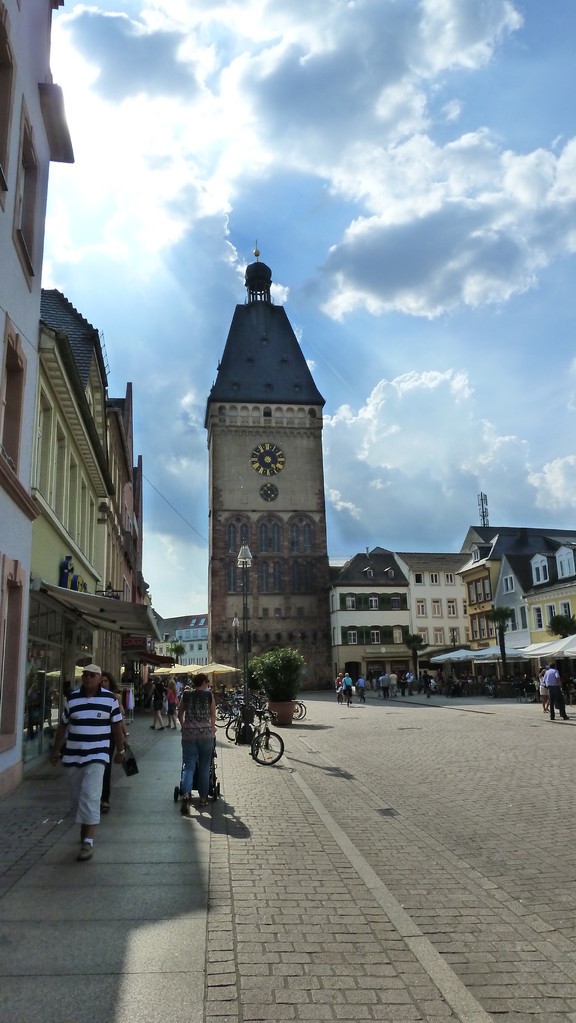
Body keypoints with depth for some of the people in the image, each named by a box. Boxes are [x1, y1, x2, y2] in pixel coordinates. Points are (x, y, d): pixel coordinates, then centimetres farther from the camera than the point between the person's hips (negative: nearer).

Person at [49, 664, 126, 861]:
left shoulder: (110, 699, -4)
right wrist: (55, 751, 13)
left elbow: (117, 727, 5)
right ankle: (85, 827, 37)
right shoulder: (71, 698, 2)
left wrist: (120, 751, 8)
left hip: (97, 755, -3)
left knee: (90, 796, -13)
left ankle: (88, 841, -9)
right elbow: (63, 726, 10)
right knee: (77, 797, 13)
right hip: (72, 756, 3)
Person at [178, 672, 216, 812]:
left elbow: (180, 714, 13)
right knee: (204, 767, 11)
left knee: (188, 766, 2)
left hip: (188, 734, 1)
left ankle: (186, 793, -20)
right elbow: (213, 715, 8)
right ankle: (203, 798, 17)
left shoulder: (186, 695, 4)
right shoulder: (209, 695, -1)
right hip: (206, 734, -1)